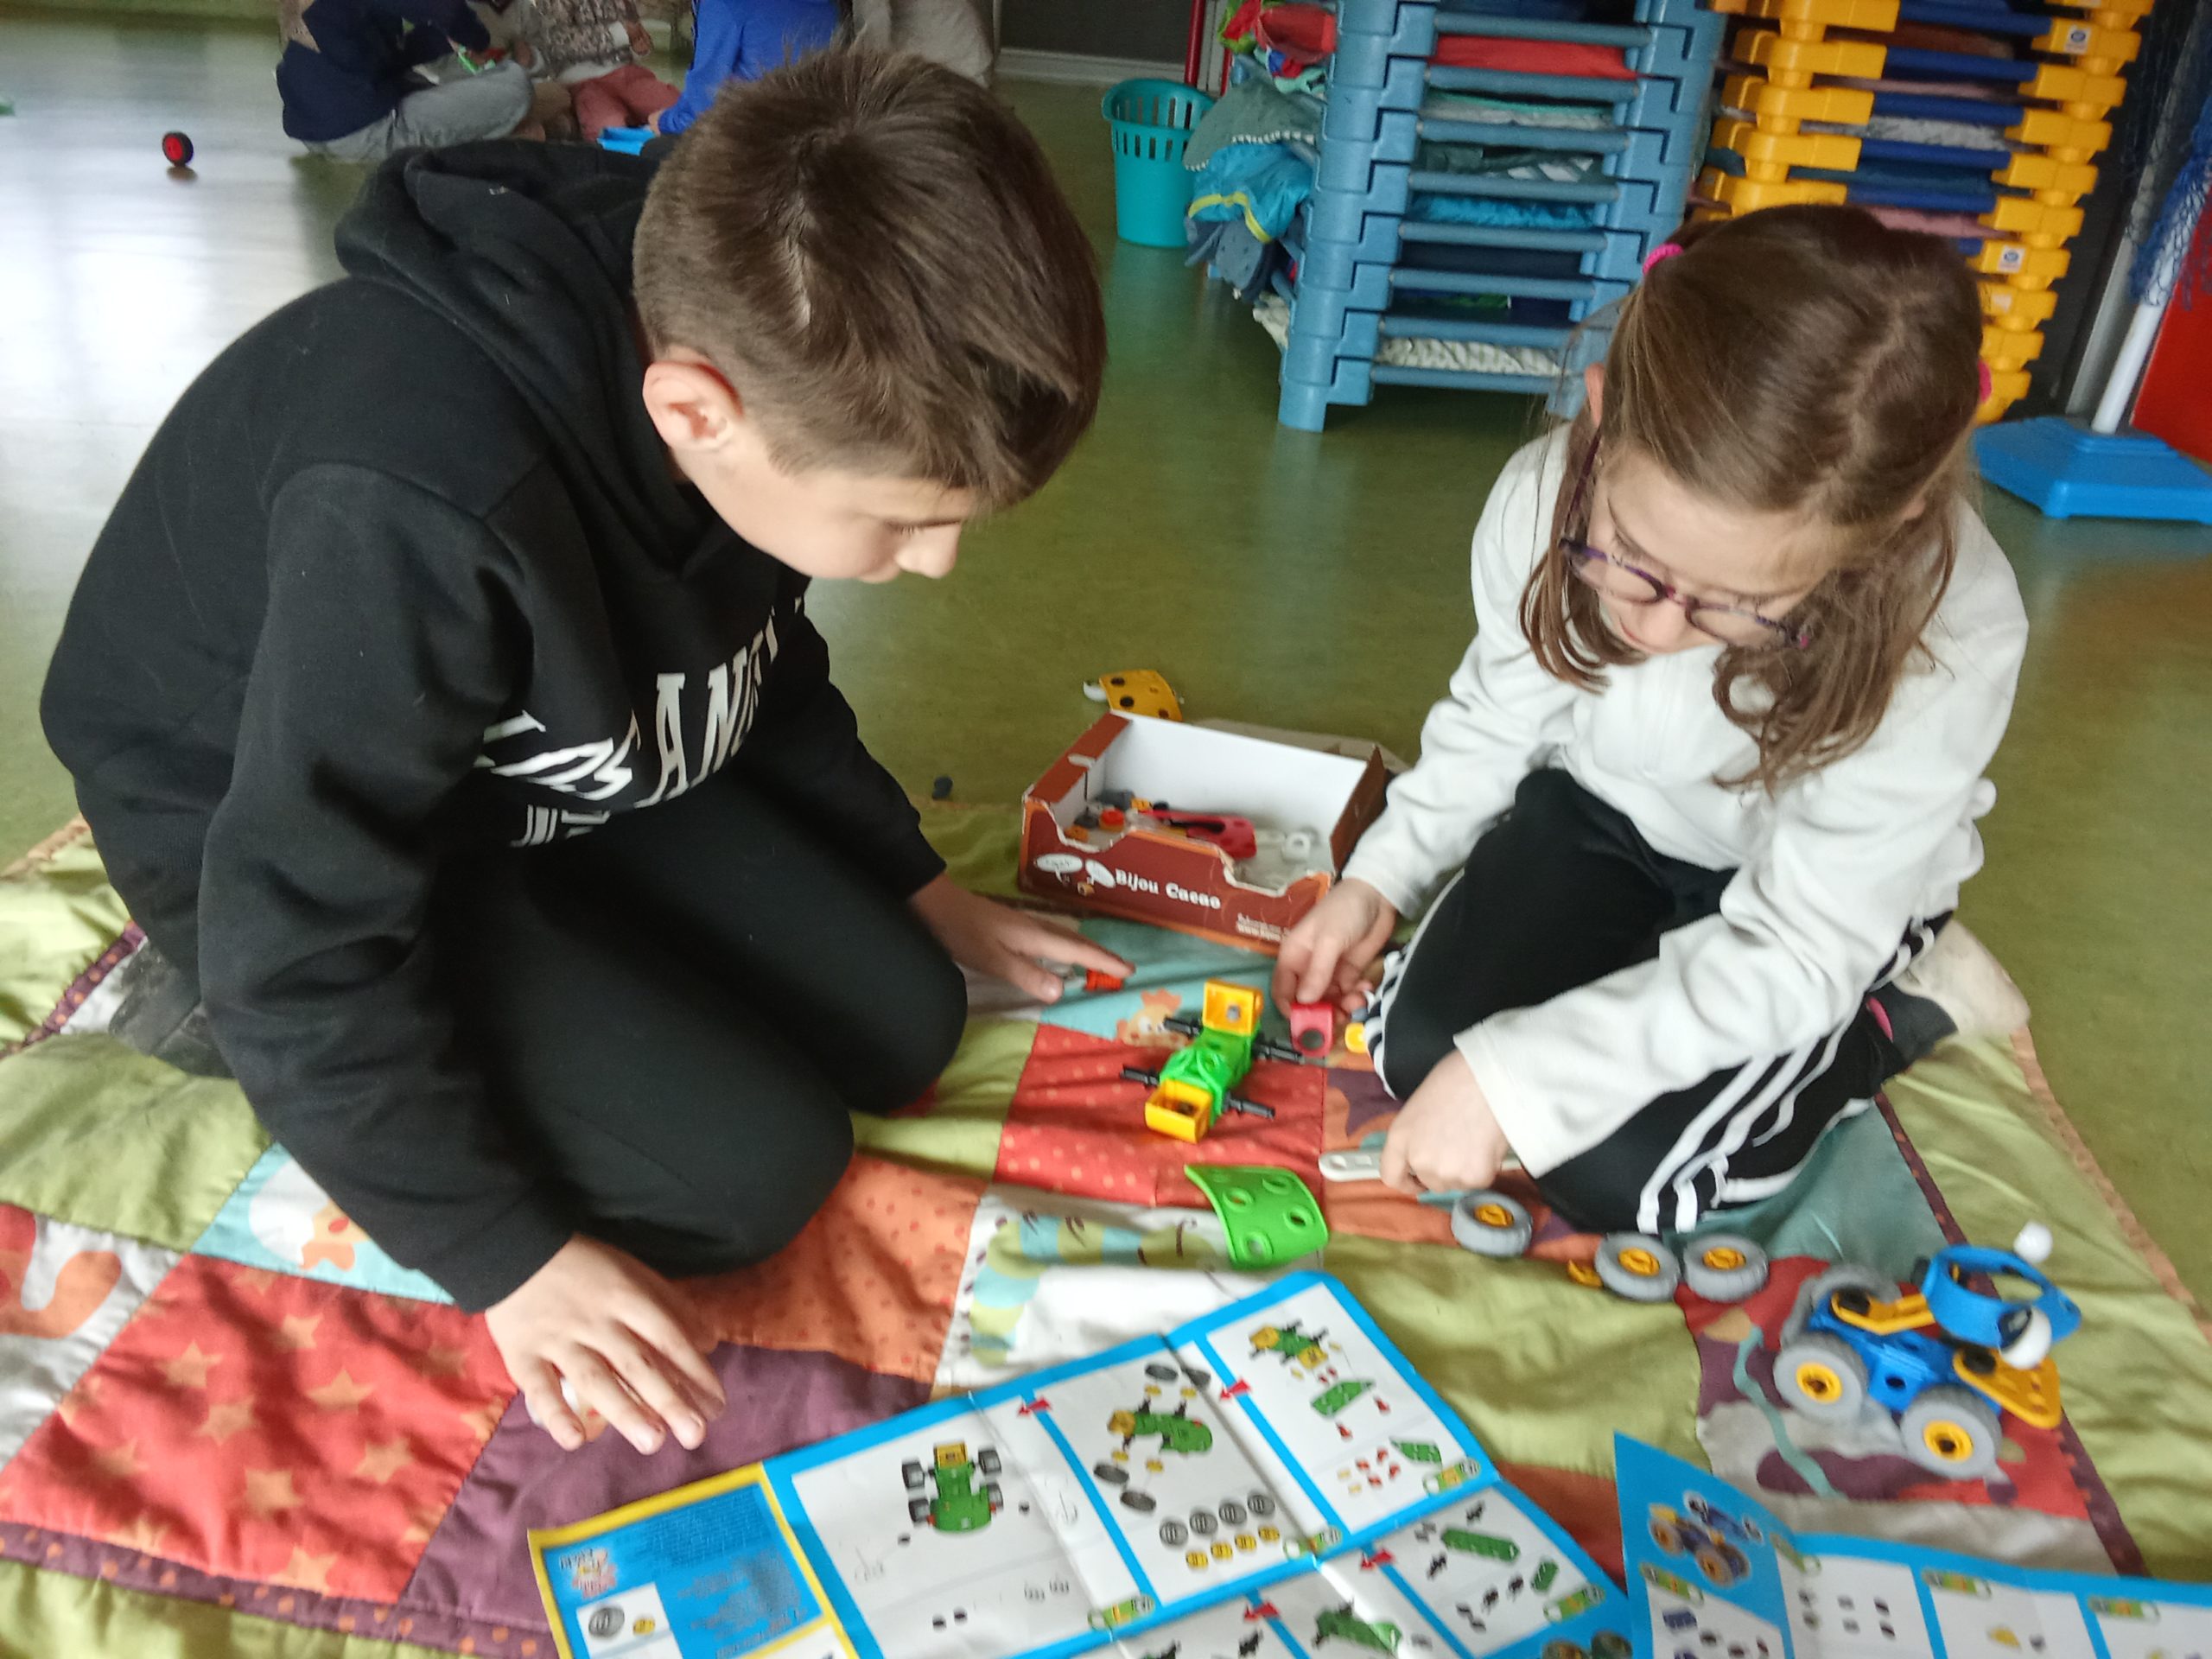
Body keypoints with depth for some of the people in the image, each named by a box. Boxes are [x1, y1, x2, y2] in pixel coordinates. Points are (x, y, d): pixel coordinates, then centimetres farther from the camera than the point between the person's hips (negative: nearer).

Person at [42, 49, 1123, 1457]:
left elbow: (769, 671, 5)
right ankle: (240, 1029, 4)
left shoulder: (748, 343, -15)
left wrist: (915, 884, 11)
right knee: (757, 1167, -14)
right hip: (287, 844, -6)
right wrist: (510, 1254, -21)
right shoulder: (424, 509, -40)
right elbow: (308, 938, -30)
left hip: (569, 775, 7)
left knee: (902, 1028, 1)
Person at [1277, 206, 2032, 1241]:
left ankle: (1900, 1012, 6)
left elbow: (1792, 955, -30)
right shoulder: (1545, 498, -27)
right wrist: (1382, 875, -12)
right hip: (1600, 814, 4)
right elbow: (1497, 717, -4)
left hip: (1809, 902, -3)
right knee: (1416, 1053, -10)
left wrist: (1513, 1075, -34)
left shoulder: (1951, 641, -36)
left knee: (1611, 1177, -18)